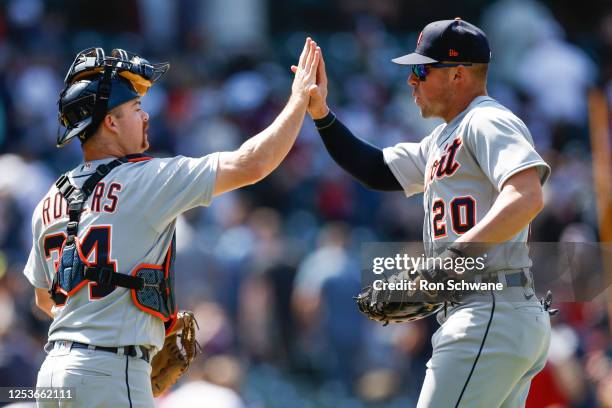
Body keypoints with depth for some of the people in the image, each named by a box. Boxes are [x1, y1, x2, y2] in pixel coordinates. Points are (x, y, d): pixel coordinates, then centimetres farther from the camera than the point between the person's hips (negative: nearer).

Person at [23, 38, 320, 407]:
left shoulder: (52, 201, 13)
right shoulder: (145, 179, -9)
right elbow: (251, 165, -11)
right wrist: (300, 98, -1)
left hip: (54, 371, 8)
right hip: (111, 374, -8)